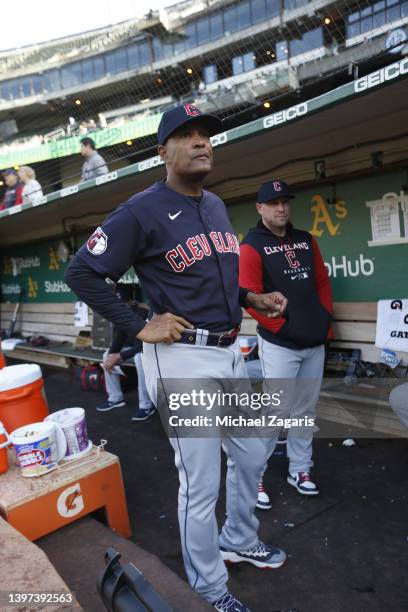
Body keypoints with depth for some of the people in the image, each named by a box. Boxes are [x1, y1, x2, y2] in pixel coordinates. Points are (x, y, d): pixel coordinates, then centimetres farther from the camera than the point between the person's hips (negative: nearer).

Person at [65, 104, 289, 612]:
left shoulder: (216, 205, 13)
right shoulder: (143, 210, -11)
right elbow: (80, 273, -12)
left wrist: (252, 299, 8)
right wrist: (140, 327, -15)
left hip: (230, 352, 8)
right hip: (183, 358, -8)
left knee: (251, 457, 22)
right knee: (201, 483, 5)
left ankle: (238, 543, 49)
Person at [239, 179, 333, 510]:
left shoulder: (306, 240, 12)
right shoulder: (252, 247, -8)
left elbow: (323, 282, 17)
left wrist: (326, 318, 7)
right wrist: (284, 327, -15)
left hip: (315, 343, 6)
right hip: (280, 344, -6)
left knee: (305, 412, 15)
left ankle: (300, 470, 31)